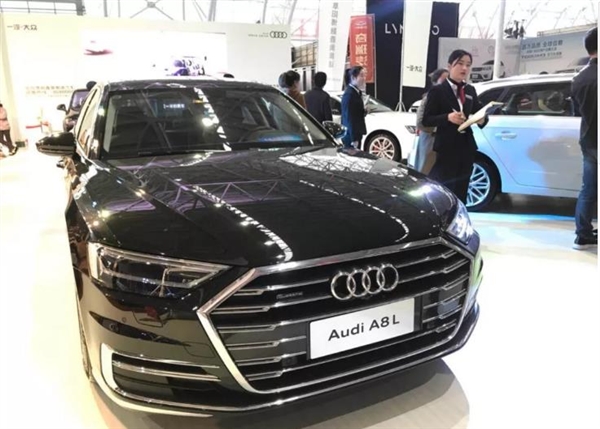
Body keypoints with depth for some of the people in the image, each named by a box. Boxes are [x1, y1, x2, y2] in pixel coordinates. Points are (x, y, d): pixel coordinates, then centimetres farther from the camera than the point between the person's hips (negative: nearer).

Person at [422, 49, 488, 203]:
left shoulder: (470, 90, 13)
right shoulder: (437, 91, -5)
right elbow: (426, 120, -8)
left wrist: (482, 119, -7)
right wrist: (447, 117, -24)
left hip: (467, 147, 6)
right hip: (447, 147, -6)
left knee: (461, 191, 11)